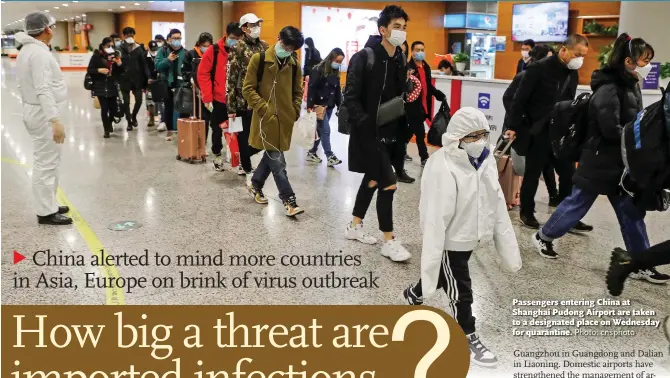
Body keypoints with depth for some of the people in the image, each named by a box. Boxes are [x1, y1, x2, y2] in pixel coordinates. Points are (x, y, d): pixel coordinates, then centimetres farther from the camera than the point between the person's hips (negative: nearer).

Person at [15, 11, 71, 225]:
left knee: (45, 162, 17)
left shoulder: (27, 51, 13)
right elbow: (44, 90, -27)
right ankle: (46, 212, 1)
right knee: (46, 163, -5)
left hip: (34, 110, 11)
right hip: (44, 113, -11)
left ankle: (48, 205, 26)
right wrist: (55, 120, -30)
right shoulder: (39, 53, -19)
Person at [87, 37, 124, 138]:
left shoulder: (115, 55, 4)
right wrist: (99, 70, -20)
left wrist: (119, 63, -11)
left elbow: (120, 72, 7)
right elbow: (89, 70, -4)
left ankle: (109, 122, 37)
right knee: (104, 108, -6)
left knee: (113, 108, 4)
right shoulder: (97, 56, -4)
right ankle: (106, 129, 12)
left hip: (112, 86, 3)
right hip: (100, 87, -3)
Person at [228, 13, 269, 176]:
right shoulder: (237, 49, -6)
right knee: (245, 137, 4)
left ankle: (243, 159, 32)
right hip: (244, 101, -5)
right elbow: (231, 79, -8)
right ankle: (247, 168, 18)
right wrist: (231, 108, -12)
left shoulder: (264, 46, 10)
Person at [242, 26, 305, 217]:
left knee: (272, 155, 14)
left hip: (285, 118, 5)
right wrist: (263, 108, -13)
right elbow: (248, 89, -5)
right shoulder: (259, 59, -5)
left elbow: (297, 91, 17)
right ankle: (288, 199, -2)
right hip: (266, 117, -5)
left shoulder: (294, 64, 7)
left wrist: (295, 111, 3)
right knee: (277, 159, -5)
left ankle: (255, 185, 35)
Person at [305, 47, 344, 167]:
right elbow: (311, 88, -14)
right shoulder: (318, 70, -11)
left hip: (329, 106, 7)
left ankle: (312, 153, 21)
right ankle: (330, 156, -8)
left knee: (320, 130, 11)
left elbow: (338, 90, 16)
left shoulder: (335, 72, 11)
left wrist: (340, 106, 10)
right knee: (325, 130, -9)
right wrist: (310, 105, -18)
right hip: (319, 105, -7)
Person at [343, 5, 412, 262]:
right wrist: (366, 126, -24)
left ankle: (354, 226, 35)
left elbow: (401, 97, 13)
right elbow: (351, 98, -17)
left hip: (390, 133, 8)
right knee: (388, 184, -8)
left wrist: (402, 130, 2)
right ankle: (389, 242, 5)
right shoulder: (363, 58, -13)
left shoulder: (400, 61, 8)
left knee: (372, 180, 18)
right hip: (369, 134, -8)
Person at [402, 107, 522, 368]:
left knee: (445, 277, 28)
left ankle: (412, 295, 56)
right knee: (460, 292, 9)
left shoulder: (485, 160, -4)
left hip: (470, 238, 8)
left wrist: (509, 248, 4)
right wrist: (430, 262, -26)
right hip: (450, 241, -8)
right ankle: (469, 340, 32)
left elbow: (497, 204, 1)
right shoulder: (443, 169, -29)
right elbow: (435, 219, -29)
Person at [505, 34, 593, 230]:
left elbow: (569, 104, 15)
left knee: (568, 175, 5)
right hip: (538, 133, -6)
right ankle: (526, 212, 21)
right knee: (532, 174, 5)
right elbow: (520, 99, -13)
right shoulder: (539, 69, -14)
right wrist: (513, 126, -15)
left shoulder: (573, 74, 8)